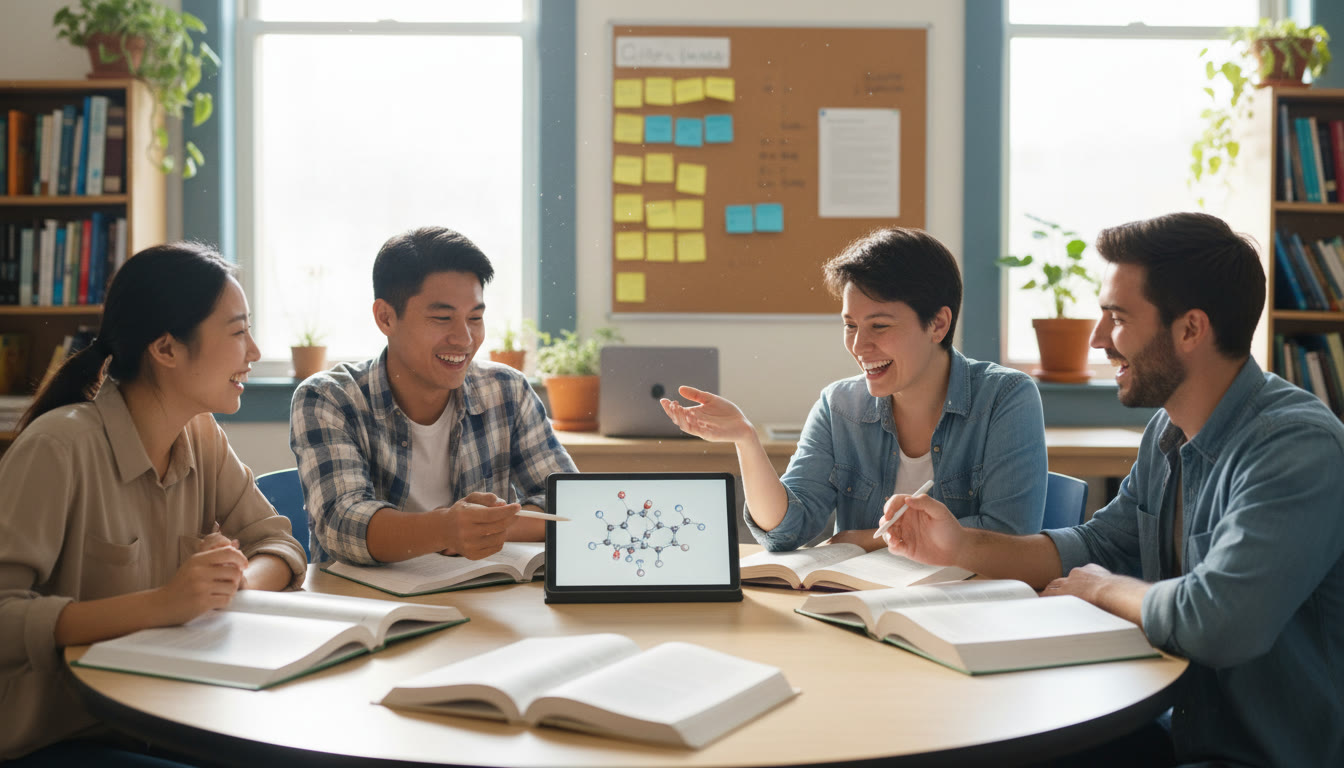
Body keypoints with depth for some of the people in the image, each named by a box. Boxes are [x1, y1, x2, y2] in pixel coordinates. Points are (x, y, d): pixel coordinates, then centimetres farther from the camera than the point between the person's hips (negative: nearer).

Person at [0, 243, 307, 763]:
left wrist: (239, 579, -17)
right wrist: (158, 605, -34)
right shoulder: (61, 447, -19)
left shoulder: (201, 436, 5)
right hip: (58, 738, -7)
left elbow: (277, 544, 6)